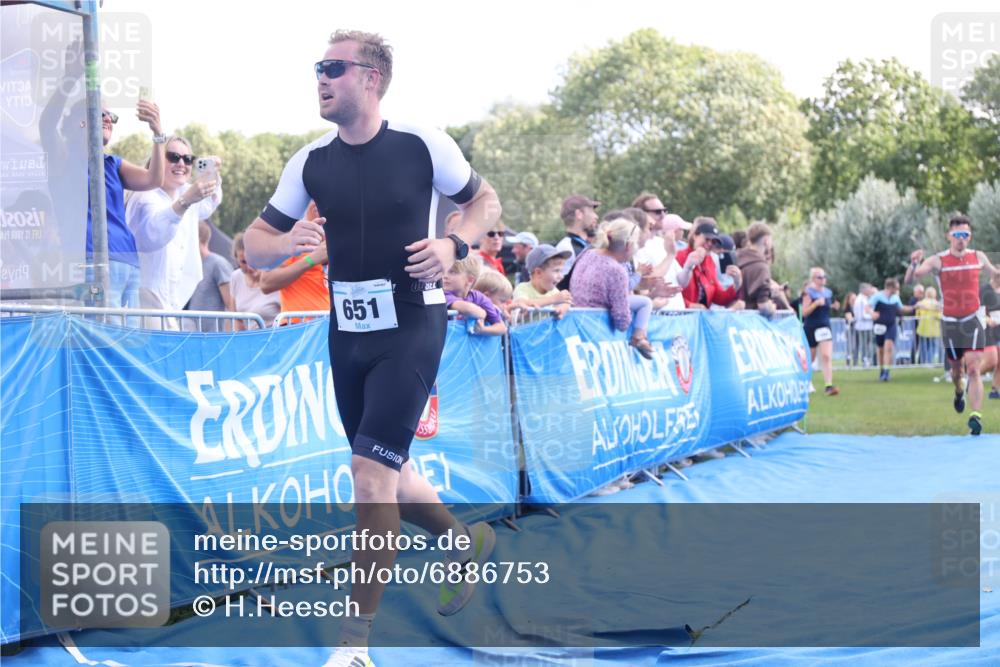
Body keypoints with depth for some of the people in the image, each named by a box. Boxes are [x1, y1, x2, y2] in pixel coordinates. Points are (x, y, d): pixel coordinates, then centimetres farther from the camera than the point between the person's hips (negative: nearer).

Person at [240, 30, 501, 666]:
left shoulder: (422, 144, -9)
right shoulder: (311, 161, 0)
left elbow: (486, 200, 4)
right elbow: (255, 244, 4)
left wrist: (454, 244, -16)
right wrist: (286, 242, -20)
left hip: (411, 327, -5)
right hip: (348, 331, 5)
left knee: (371, 469, -13)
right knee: (383, 473, 15)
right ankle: (466, 540, 44)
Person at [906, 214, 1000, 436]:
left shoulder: (978, 257, 2)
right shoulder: (937, 261, -8)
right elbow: (909, 280, -18)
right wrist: (914, 264, -37)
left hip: (973, 321, 0)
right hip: (950, 323, 0)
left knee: (973, 369, -13)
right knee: (956, 368, 12)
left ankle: (976, 415, -18)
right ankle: (959, 392, 46)